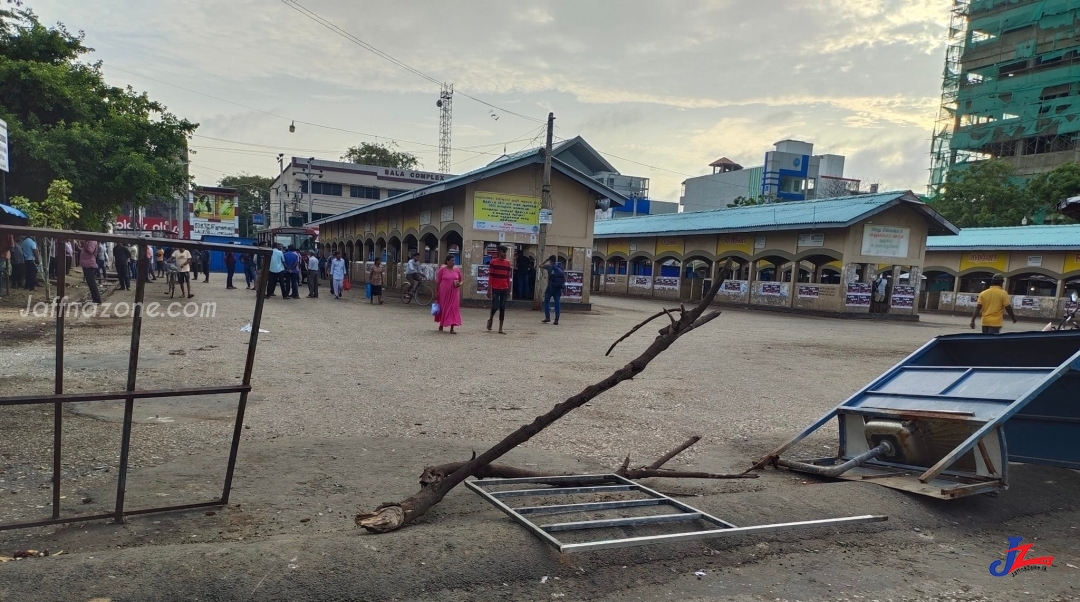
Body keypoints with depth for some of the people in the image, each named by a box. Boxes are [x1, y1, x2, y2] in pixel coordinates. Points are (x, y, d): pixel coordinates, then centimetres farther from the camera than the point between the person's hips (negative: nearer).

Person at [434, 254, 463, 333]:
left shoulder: (457, 270, 5)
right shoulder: (442, 270, -4)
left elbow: (460, 280, 16)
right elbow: (437, 282, 0)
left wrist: (459, 284, -7)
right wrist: (436, 293, -1)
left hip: (454, 293, 2)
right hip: (444, 293, -2)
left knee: (454, 309, -4)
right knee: (443, 309, 10)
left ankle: (452, 328, -1)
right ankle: (441, 326, 29)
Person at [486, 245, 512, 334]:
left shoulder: (508, 262, 8)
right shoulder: (493, 262, -4)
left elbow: (508, 277, 12)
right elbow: (490, 276, -5)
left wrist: (509, 290, 11)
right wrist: (489, 289, -8)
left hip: (504, 289, 4)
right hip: (495, 289, -4)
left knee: (502, 308, 3)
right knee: (495, 307, -7)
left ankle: (500, 328, 6)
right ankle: (490, 319, 25)